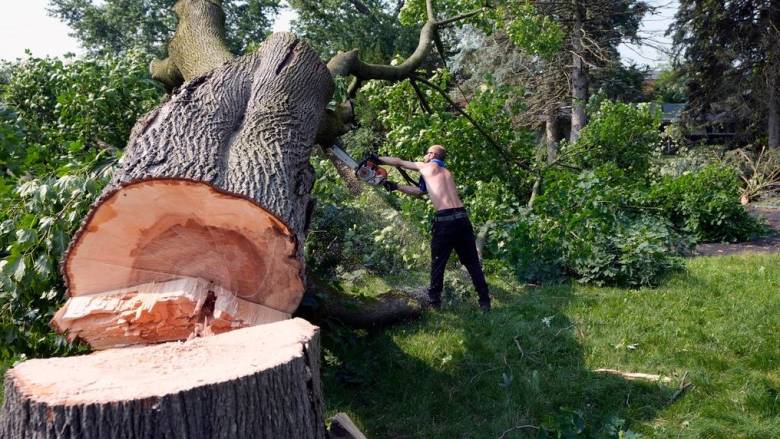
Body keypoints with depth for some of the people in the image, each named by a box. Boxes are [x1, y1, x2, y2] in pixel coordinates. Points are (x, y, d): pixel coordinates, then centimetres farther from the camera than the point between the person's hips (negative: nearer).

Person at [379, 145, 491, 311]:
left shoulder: (426, 166, 8)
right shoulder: (447, 173, 26)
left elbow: (398, 162, 19)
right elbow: (419, 192, 33)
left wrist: (378, 159, 34)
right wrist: (396, 187, 35)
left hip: (445, 220, -6)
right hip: (462, 218, 6)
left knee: (438, 263, 9)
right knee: (472, 262, 10)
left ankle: (434, 300, 14)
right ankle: (485, 301, 11)